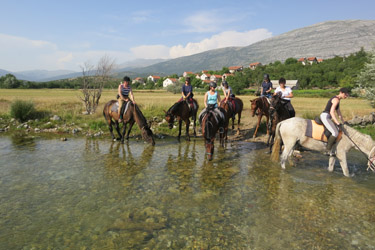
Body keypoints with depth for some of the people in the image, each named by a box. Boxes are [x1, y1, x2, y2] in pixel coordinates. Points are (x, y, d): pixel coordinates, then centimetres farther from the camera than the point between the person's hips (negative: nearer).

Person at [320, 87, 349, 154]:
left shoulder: (338, 100, 18)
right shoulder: (336, 99, -13)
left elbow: (339, 113, 24)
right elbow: (332, 112, -23)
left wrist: (344, 122, 24)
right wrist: (337, 123, -27)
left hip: (327, 117, 11)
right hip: (325, 116, -11)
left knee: (337, 131, 18)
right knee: (335, 133, -20)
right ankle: (328, 151, -15)